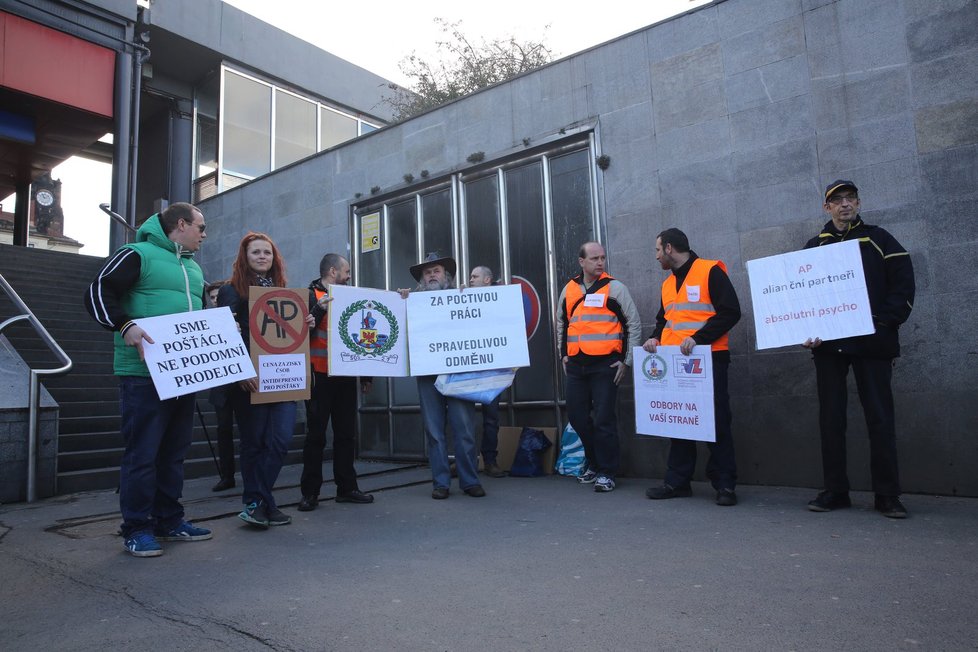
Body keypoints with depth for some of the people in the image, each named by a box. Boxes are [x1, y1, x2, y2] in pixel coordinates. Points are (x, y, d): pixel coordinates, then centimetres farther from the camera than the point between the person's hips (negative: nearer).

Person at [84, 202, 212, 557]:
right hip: (145, 372, -8)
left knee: (174, 450, 12)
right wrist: (125, 326, -24)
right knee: (142, 452, -4)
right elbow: (98, 293, -11)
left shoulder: (194, 268, 21)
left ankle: (169, 520, 23)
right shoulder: (138, 254, -3)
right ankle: (137, 528, 7)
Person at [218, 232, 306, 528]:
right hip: (250, 379, -4)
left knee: (281, 439, -4)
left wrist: (306, 325, 2)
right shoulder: (231, 291, 2)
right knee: (254, 442, 3)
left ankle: (256, 504, 6)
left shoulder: (283, 292, 18)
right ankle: (259, 503, 14)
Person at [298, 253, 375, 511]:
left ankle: (346, 487, 17)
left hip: (345, 376, 6)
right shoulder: (311, 296, -3)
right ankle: (310, 492, 8)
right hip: (320, 377, -6)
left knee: (346, 433, 9)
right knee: (316, 434, -1)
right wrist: (319, 309, -26)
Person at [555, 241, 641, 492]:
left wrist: (626, 361, -3)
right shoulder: (569, 289, 11)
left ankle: (606, 472, 8)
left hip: (605, 365, -5)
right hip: (576, 365, 5)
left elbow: (634, 324, 1)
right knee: (577, 416, 9)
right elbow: (561, 323, 23)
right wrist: (564, 354, 17)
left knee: (604, 419, -5)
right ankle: (594, 463, 28)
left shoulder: (615, 288, -1)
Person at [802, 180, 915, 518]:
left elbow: (903, 285, 1)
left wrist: (883, 323, -12)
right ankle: (835, 490, 13)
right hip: (827, 344, 2)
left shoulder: (878, 240, 9)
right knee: (831, 417, 4)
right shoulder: (814, 247, 14)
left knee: (880, 417, 0)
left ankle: (887, 495, 9)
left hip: (872, 342, -2)